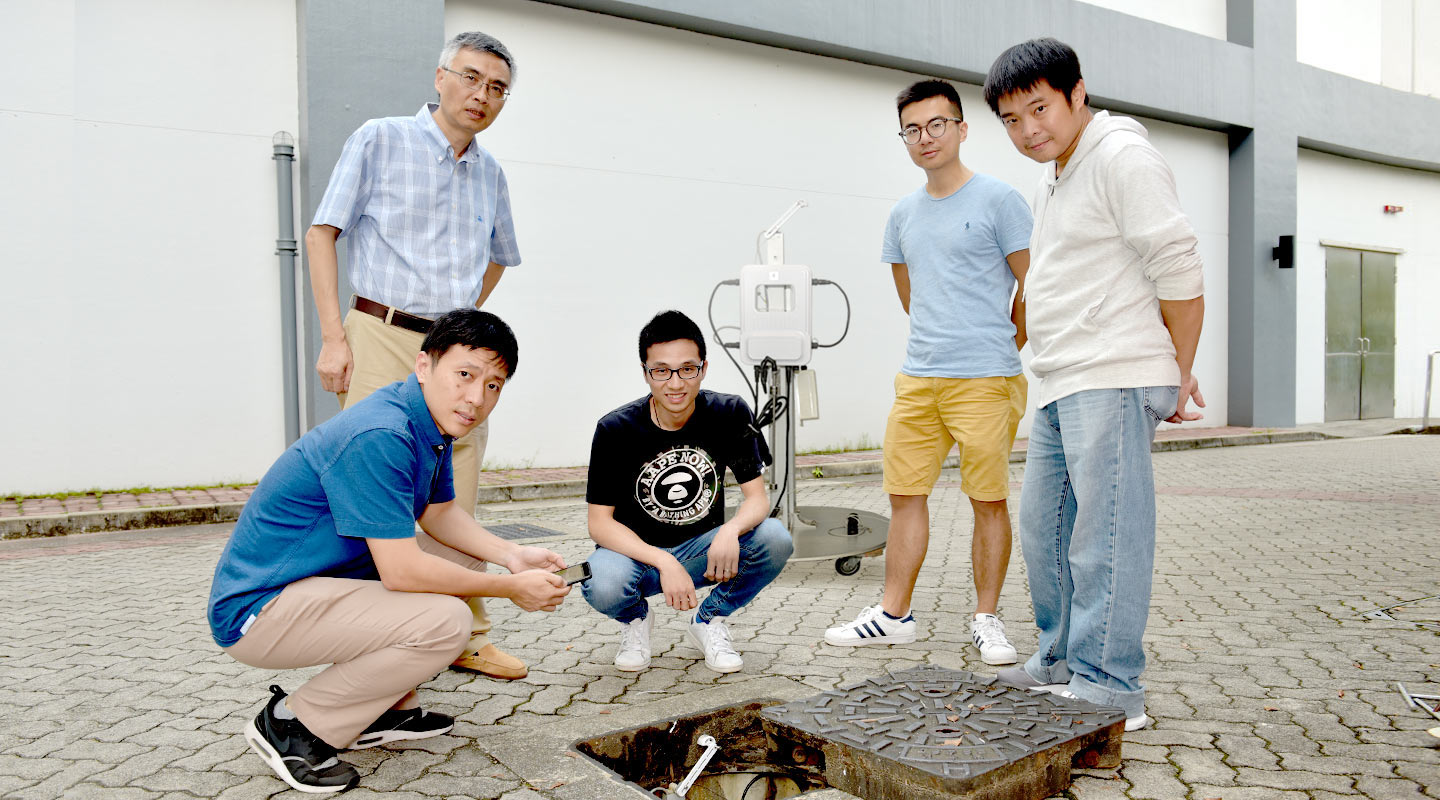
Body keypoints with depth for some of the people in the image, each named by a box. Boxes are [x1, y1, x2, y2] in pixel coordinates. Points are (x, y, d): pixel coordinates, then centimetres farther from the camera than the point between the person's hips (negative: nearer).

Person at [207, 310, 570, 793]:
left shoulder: (433, 421, 3)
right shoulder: (378, 438, -27)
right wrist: (510, 588, -17)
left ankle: (384, 710, 16)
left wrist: (511, 555, -1)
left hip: (320, 577, 10)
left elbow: (440, 514, 15)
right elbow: (401, 571, -28)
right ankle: (292, 723, -5)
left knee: (466, 557, 12)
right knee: (444, 621, -25)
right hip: (255, 611, -10)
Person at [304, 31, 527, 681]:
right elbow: (322, 232, -1)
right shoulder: (381, 140, 1)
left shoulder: (490, 173, 16)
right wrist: (334, 336, -9)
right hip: (382, 340, -5)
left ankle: (465, 639, 21)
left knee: (455, 505, 10)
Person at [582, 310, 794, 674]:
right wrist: (664, 563, -31)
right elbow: (600, 522, -15)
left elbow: (757, 497, -11)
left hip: (702, 549, 2)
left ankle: (707, 621, 3)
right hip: (636, 551, -2)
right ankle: (635, 619, 5)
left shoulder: (730, 415, -11)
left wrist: (731, 531, -35)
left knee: (775, 540, -26)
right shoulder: (616, 429, -16)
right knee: (602, 585, -36)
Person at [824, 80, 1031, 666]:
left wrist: (1001, 351, 8)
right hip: (917, 378, 6)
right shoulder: (903, 215, 15)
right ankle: (894, 615, 17)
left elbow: (1033, 286, -1)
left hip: (985, 381, -5)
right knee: (905, 494, 7)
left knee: (989, 501, 1)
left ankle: (986, 618, 15)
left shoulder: (998, 200, -3)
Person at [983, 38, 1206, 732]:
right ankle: (1061, 659, 27)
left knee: (1104, 536, -7)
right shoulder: (1050, 185, 22)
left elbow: (1178, 271, -12)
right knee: (1042, 527, 14)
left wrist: (1180, 371, -8)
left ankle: (1109, 689, 1)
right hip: (1060, 387, 10)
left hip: (1113, 382, -10)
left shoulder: (1122, 156, -8)